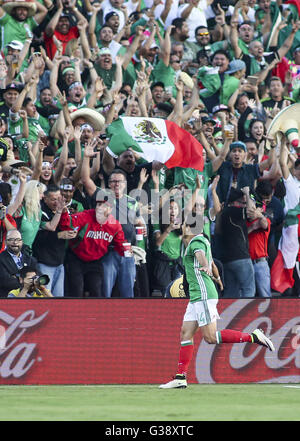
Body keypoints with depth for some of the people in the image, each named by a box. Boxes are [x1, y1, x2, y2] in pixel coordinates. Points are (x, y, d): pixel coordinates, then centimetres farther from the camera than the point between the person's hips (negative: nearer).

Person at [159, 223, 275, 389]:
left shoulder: (196, 242, -9)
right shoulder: (202, 241, 20)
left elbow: (200, 254, -34)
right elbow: (211, 261, 40)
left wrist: (205, 266, -57)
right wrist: (216, 277, 61)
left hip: (203, 294, -10)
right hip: (196, 296, 10)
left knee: (211, 337, -14)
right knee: (185, 333, 5)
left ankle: (253, 337, -11)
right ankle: (180, 378, 3)